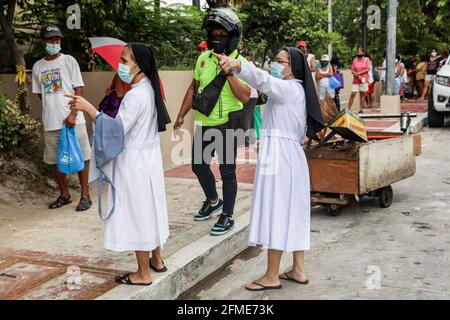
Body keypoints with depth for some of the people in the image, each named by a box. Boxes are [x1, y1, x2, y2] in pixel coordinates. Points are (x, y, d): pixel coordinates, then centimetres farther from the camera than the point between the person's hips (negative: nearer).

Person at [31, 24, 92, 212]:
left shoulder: (69, 61, 0)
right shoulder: (38, 66, 11)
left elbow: (79, 90, -5)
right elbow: (40, 94, 17)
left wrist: (73, 114, -14)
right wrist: (51, 111, 7)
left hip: (73, 120, -4)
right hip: (50, 122, 4)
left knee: (81, 157, 0)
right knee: (55, 160, 10)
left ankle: (85, 195, 9)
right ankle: (64, 194, 24)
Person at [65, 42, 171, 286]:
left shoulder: (136, 95, -22)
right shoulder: (149, 89, 7)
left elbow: (117, 130, -26)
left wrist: (88, 108, -27)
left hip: (134, 161, -9)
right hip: (149, 156, 9)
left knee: (136, 213, 0)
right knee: (149, 208, 18)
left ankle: (143, 273, 11)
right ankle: (156, 260, 31)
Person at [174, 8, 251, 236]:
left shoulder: (239, 62, -10)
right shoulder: (204, 58, 7)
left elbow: (245, 96, -21)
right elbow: (194, 88, 16)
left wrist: (228, 72, -26)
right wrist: (181, 115, 15)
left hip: (226, 125, -6)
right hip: (204, 123, 6)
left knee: (227, 171, 1)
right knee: (198, 165, 17)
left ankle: (227, 216, 13)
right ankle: (213, 201, 39)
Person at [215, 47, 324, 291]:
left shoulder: (287, 88, -11)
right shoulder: (298, 91, 19)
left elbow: (262, 80, -32)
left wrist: (237, 65, -48)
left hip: (279, 154, -10)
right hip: (292, 153, 10)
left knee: (275, 212, -5)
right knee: (292, 212, 12)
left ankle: (272, 276, 2)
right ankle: (298, 271, 19)